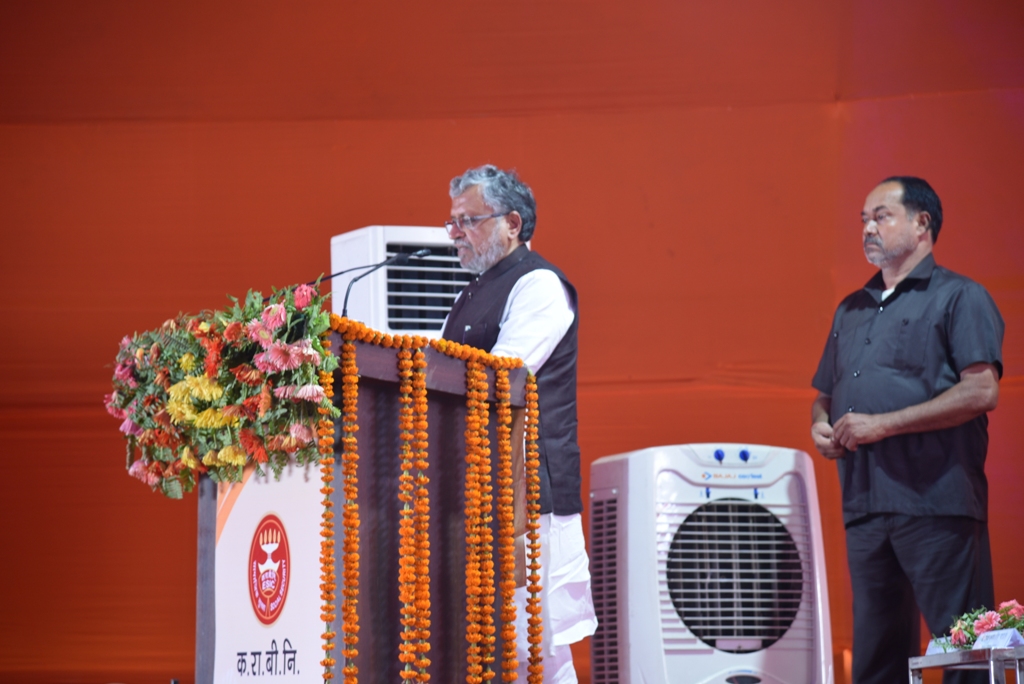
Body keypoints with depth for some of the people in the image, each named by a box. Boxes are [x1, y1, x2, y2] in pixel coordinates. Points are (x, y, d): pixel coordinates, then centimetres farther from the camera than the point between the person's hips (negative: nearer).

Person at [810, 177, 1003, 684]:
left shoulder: (958, 297, 1)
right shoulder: (851, 310, 23)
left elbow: (981, 392, -11)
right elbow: (825, 394, 30)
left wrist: (883, 424, -14)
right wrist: (820, 425, 5)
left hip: (936, 500, -7)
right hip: (864, 504, 7)